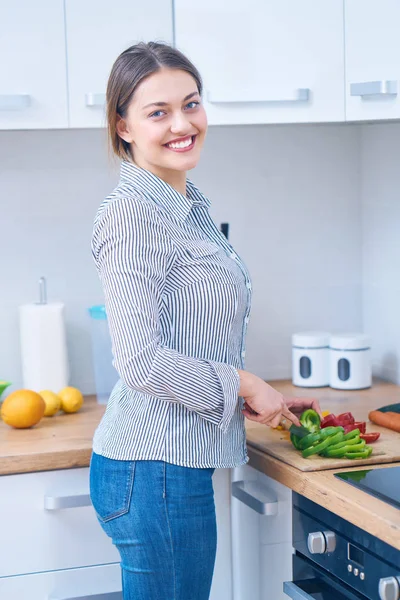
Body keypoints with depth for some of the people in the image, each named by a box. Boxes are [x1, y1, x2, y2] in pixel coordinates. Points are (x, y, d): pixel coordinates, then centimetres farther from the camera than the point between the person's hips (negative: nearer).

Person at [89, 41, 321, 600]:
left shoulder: (191, 207, 13)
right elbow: (143, 360, -21)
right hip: (155, 469, -9)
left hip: (178, 462, 9)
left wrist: (259, 400, 16)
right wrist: (245, 384, -11)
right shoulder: (130, 214, -15)